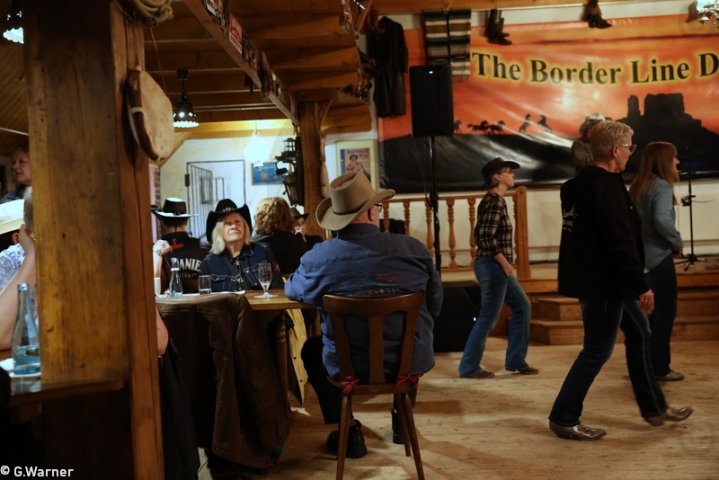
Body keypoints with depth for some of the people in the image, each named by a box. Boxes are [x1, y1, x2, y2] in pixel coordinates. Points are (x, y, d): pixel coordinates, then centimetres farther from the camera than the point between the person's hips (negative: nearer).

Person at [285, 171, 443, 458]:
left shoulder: (316, 258, -15)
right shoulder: (414, 249, -12)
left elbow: (291, 290, 8)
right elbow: (434, 305, 4)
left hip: (348, 366, -2)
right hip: (412, 363, 2)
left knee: (311, 350, 30)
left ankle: (348, 432, 25)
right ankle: (402, 419, 44)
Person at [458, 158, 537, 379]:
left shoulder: (493, 201, 15)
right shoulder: (494, 202, -16)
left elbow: (480, 235, 18)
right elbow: (487, 238, -24)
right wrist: (505, 263, -16)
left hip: (496, 266, 10)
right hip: (493, 266, -10)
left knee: (522, 306, 16)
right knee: (488, 317, -2)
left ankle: (515, 360, 21)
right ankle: (469, 367, 8)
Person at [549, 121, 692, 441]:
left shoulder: (580, 184, 11)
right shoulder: (606, 186, -20)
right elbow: (622, 243, -24)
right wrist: (642, 286, -19)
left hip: (598, 280, 10)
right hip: (603, 283, -10)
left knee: (638, 334, 19)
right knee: (598, 350, -1)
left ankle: (654, 408, 31)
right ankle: (564, 418, 8)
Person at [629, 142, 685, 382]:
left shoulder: (637, 187, 11)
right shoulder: (662, 186, -14)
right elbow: (662, 220, -29)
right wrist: (678, 243, -13)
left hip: (642, 254, 8)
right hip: (659, 255, -8)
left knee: (657, 310, 18)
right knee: (665, 312, 3)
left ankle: (647, 362, 24)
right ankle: (660, 368, 9)